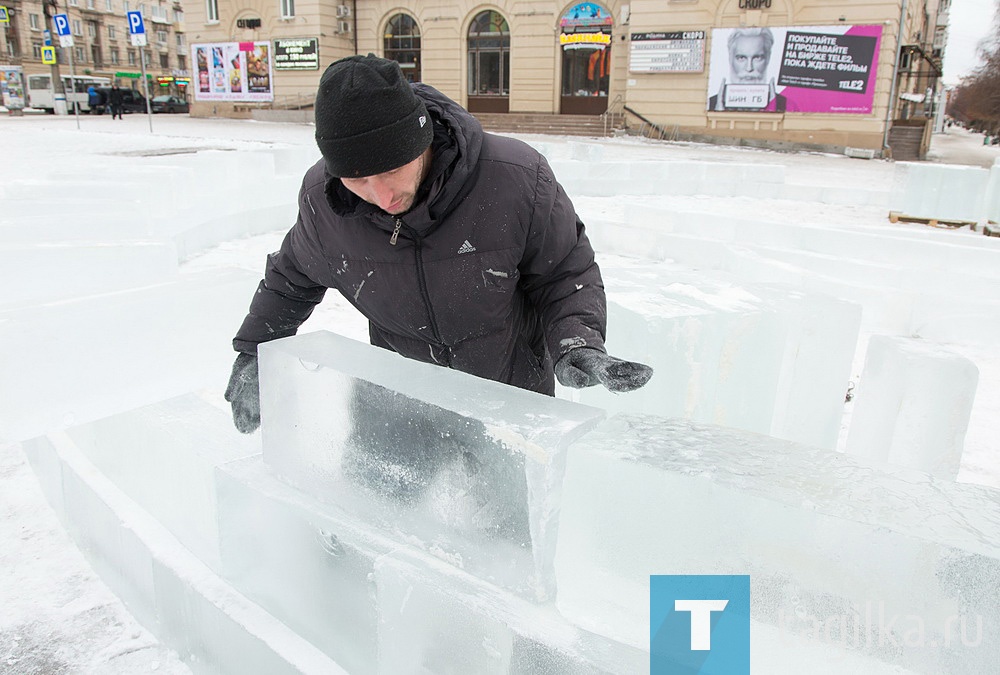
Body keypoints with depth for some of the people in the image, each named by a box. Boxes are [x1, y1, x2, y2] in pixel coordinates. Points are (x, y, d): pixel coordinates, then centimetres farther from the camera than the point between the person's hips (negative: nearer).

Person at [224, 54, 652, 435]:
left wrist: (576, 341, -30)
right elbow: (291, 278, 5)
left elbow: (566, 273, -13)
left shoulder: (518, 179, -27)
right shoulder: (321, 201, -17)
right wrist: (254, 351, 4)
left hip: (512, 395, -1)